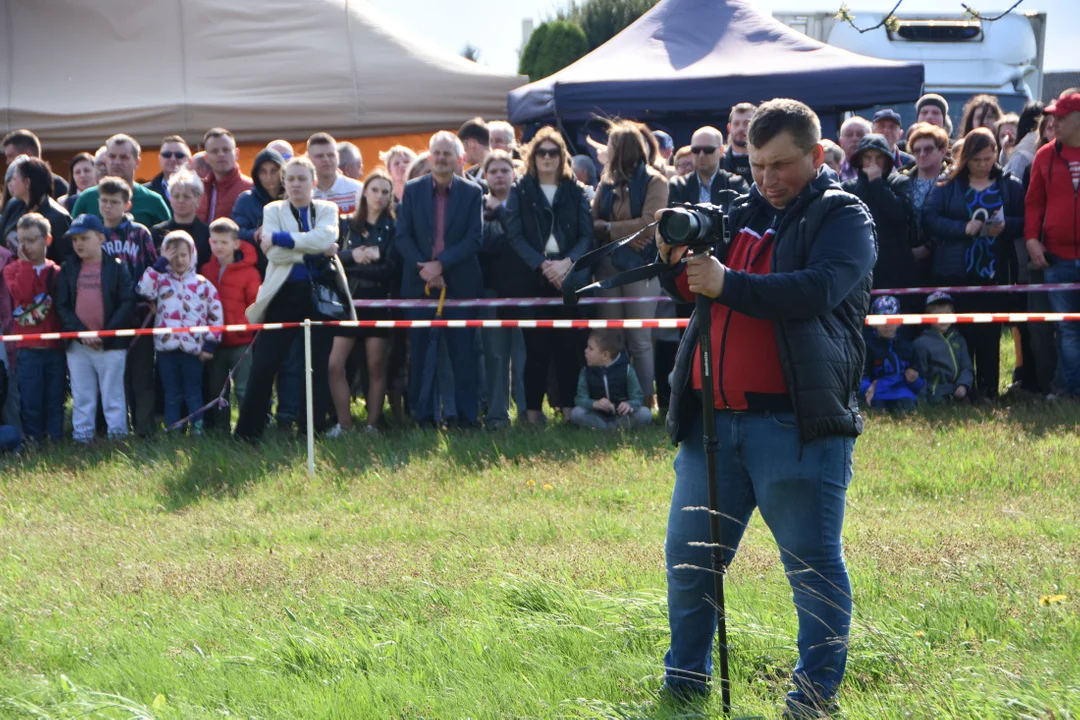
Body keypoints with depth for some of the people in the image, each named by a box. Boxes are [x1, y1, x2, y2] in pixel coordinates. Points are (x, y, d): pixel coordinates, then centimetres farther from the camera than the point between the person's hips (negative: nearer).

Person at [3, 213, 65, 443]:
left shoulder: (56, 272, 8)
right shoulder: (13, 269, 4)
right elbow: (22, 293, -16)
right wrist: (27, 264, -12)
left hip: (54, 346, 1)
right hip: (27, 348, -1)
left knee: (55, 400, 5)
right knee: (30, 400, -1)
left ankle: (55, 440, 11)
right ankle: (33, 442, 6)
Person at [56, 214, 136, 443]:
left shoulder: (117, 267, -1)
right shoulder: (68, 269, 8)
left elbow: (127, 303, -7)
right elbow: (62, 306, 3)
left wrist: (106, 334, -14)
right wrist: (81, 333, -11)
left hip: (111, 344, -3)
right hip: (77, 345, 3)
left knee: (113, 396, 2)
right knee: (82, 397, 8)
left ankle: (117, 435, 7)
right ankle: (82, 439, 13)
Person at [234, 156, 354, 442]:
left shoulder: (327, 210, 9)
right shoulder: (273, 211, 7)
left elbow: (324, 237, -14)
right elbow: (273, 254, -8)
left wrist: (280, 239, -15)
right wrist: (311, 249, -11)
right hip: (285, 295, -1)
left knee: (320, 364, 3)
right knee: (264, 364, -6)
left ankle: (315, 428, 11)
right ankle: (247, 431, -1)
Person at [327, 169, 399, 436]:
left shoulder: (393, 228, 2)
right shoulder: (349, 225, 13)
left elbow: (391, 268, -7)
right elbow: (336, 257, 3)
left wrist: (353, 265, -10)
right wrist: (353, 255, -16)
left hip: (379, 301, -3)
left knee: (376, 367, -2)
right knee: (334, 365, -6)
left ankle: (372, 424, 5)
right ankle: (344, 423, 1)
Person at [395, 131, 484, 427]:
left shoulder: (472, 192, 4)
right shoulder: (413, 190, 7)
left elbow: (475, 239, -4)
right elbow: (402, 236, 2)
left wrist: (441, 264, -14)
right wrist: (423, 269, -12)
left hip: (459, 282, -1)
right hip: (419, 282, 1)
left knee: (463, 352, -2)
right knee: (420, 351, 2)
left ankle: (466, 415, 1)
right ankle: (422, 414, 8)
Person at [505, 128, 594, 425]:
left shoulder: (576, 192, 11)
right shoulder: (520, 191, 8)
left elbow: (587, 234, 4)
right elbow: (514, 234, -2)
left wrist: (567, 262, -14)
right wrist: (542, 265, -14)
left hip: (569, 273, 1)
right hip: (533, 275, -1)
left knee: (569, 342, -3)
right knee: (536, 344, -4)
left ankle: (568, 405, 1)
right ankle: (533, 408, 1)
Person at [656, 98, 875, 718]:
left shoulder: (844, 217, -2)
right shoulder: (741, 213, 17)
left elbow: (818, 290, -19)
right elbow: (697, 290, 21)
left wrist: (727, 284, -21)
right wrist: (679, 265, -1)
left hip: (797, 424, -6)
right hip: (714, 416, 6)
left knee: (813, 564, -1)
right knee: (689, 556, 11)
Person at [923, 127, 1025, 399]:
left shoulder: (1010, 185, 8)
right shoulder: (948, 184, 4)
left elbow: (1025, 221, 5)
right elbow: (930, 217, -5)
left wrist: (1005, 226, -16)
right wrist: (964, 228, -17)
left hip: (993, 272, 0)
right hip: (954, 273, 0)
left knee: (989, 334, 1)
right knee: (960, 331, 2)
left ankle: (988, 390, 7)